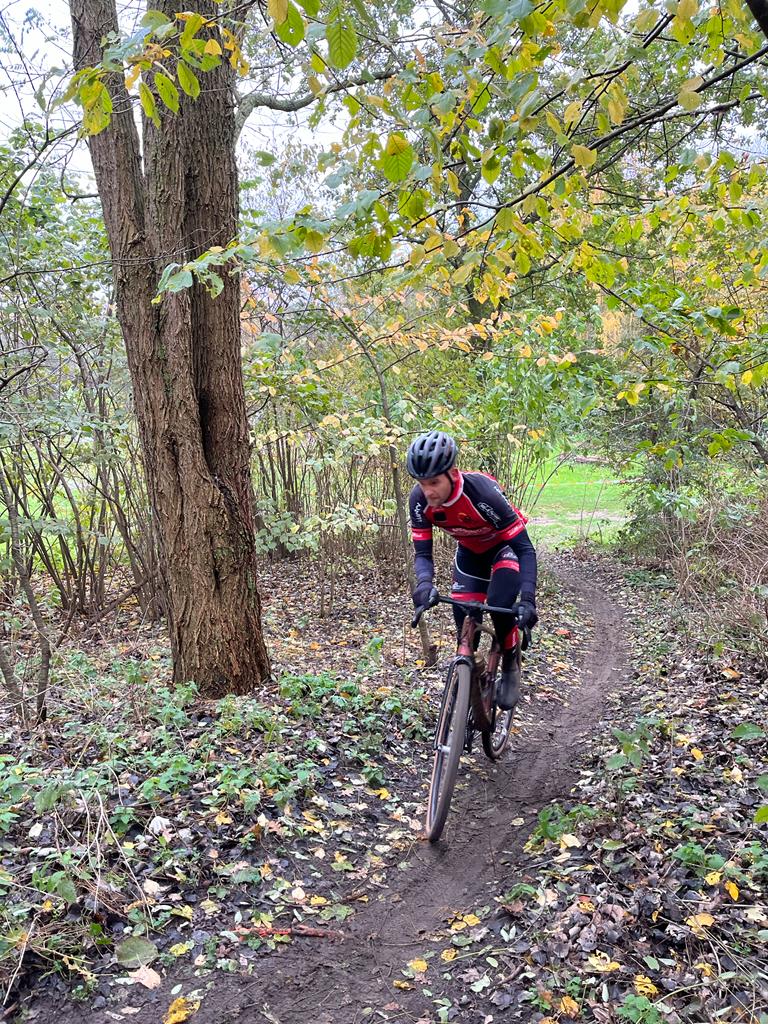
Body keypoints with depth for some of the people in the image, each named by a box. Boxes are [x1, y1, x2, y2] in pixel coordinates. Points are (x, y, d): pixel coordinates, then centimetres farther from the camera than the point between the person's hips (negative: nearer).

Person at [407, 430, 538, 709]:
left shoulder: (483, 492, -38)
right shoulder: (420, 500, -26)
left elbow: (525, 548, -35)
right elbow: (423, 553, -20)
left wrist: (528, 599, -47)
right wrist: (424, 583, -42)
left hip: (506, 545, -4)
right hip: (470, 551, 4)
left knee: (500, 604, -27)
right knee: (463, 619, -8)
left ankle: (510, 664, 1)